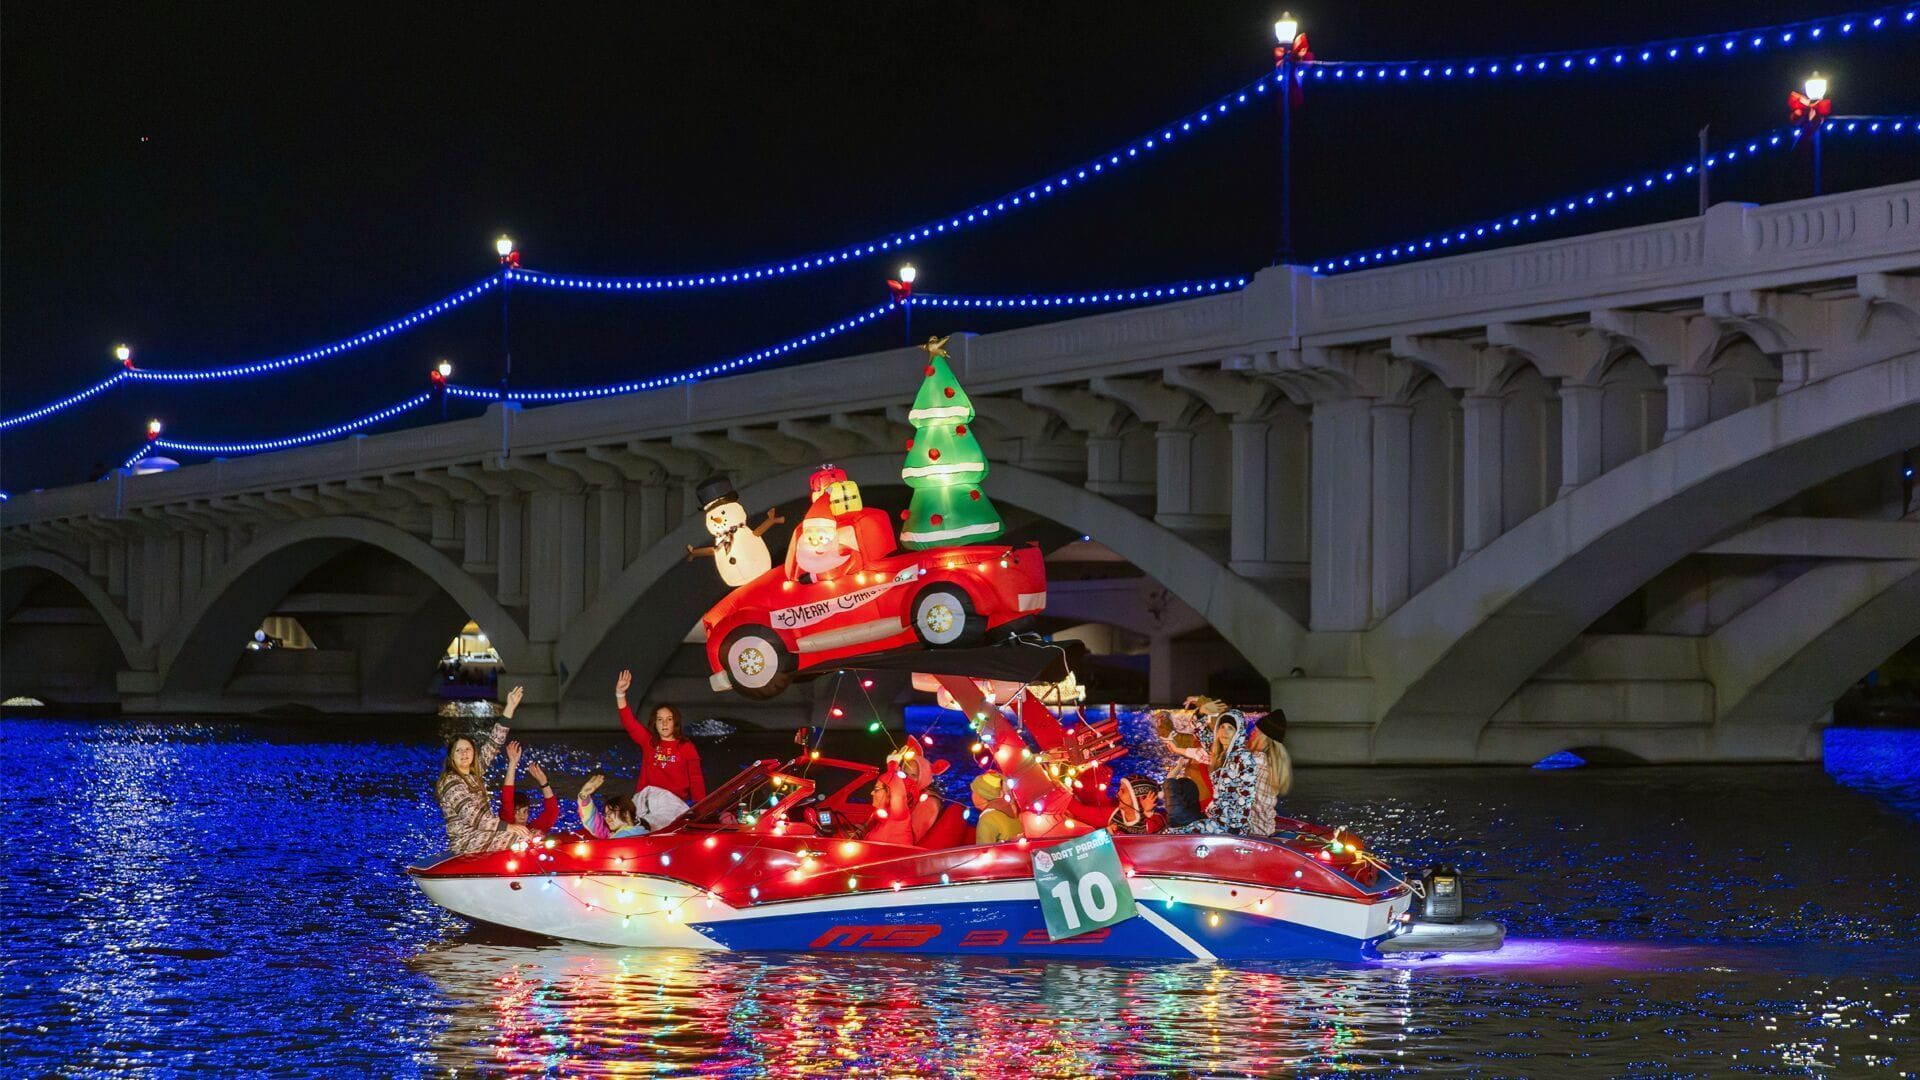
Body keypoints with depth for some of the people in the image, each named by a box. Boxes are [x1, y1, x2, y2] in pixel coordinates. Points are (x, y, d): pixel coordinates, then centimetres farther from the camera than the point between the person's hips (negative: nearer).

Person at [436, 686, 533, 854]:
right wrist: (506, 826, -28)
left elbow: (492, 745, 8)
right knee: (523, 838, -20)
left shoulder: (474, 772, 10)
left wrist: (510, 708, 3)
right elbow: (472, 816, -24)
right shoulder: (451, 783, -15)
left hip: (479, 834, 9)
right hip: (466, 841, -9)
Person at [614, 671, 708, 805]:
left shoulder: (686, 747, 4)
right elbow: (629, 722, 1)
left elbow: (696, 778, 4)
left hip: (677, 802, -2)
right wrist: (620, 693, -11)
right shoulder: (648, 741, 10)